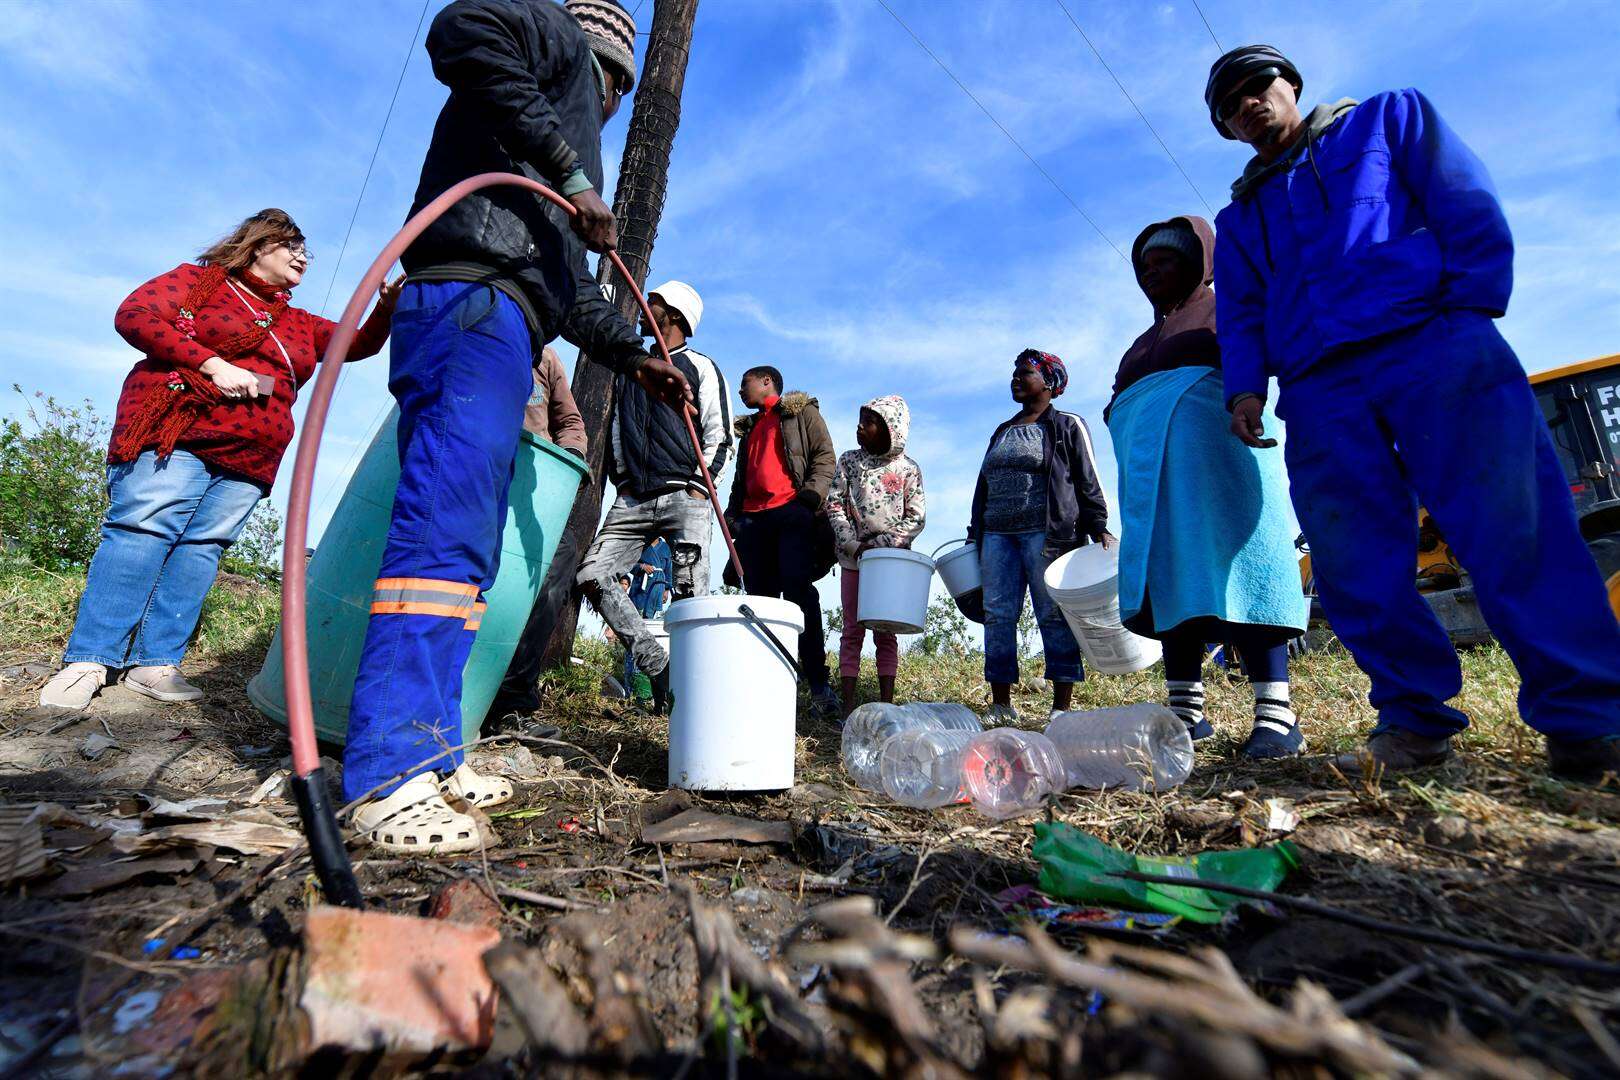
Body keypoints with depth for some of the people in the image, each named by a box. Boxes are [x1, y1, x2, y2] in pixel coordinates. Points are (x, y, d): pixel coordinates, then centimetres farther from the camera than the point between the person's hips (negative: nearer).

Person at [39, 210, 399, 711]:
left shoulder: (299, 324, 23)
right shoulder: (200, 279, 10)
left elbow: (358, 344, 16)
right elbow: (134, 315, -2)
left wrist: (386, 307, -3)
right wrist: (213, 364, -14)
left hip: (249, 459, 5)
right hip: (177, 431, -5)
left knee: (200, 548, -1)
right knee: (142, 531, -12)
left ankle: (156, 663, 1)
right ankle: (88, 661, -5)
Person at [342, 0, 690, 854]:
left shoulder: (566, 121, 39)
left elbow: (575, 290, 31)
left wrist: (634, 358, 23)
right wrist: (569, 171, -8)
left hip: (495, 329, 10)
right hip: (475, 305, -9)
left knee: (466, 549, 2)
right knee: (446, 532, -19)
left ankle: (430, 755, 5)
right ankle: (386, 775, -19)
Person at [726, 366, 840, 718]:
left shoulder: (802, 412, 13)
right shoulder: (749, 428, 31)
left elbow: (825, 457, 1)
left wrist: (812, 493, -15)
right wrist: (732, 515, 14)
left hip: (792, 513, -6)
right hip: (753, 519, 6)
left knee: (798, 591, -18)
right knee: (759, 598, -1)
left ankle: (818, 685, -17)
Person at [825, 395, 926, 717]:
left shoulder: (908, 469, 1)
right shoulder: (849, 461, 5)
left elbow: (916, 518, -2)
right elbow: (834, 505, -1)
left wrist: (881, 545, -13)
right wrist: (854, 545, -12)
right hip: (853, 557, 1)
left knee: (886, 632, 4)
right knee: (852, 630, 2)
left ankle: (886, 703, 8)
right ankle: (849, 705, 5)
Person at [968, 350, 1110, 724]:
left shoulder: (1068, 426, 8)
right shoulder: (1002, 433, 24)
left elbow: (1088, 482, 2)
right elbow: (984, 487, 22)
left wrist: (1099, 528, -8)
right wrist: (975, 534, 17)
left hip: (1048, 533, -5)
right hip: (998, 535, 6)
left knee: (1054, 615, -5)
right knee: (997, 614, -1)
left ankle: (1061, 707, 0)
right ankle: (1001, 703, 4)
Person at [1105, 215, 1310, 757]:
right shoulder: (1145, 341, 30)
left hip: (1213, 456, -6)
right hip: (1153, 471, 6)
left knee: (1233, 569, -13)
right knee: (1173, 580, 1)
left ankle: (1276, 715, -13)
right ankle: (1185, 711, 3)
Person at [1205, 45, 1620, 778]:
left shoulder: (1387, 117, 22)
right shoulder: (1239, 216, 28)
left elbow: (1469, 205, 10)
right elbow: (1240, 314, 18)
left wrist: (1472, 305, -5)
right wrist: (1244, 385, -1)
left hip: (1435, 345, -2)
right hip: (1318, 393, 3)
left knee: (1512, 526, -13)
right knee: (1354, 568, -6)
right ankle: (1414, 719, 3)